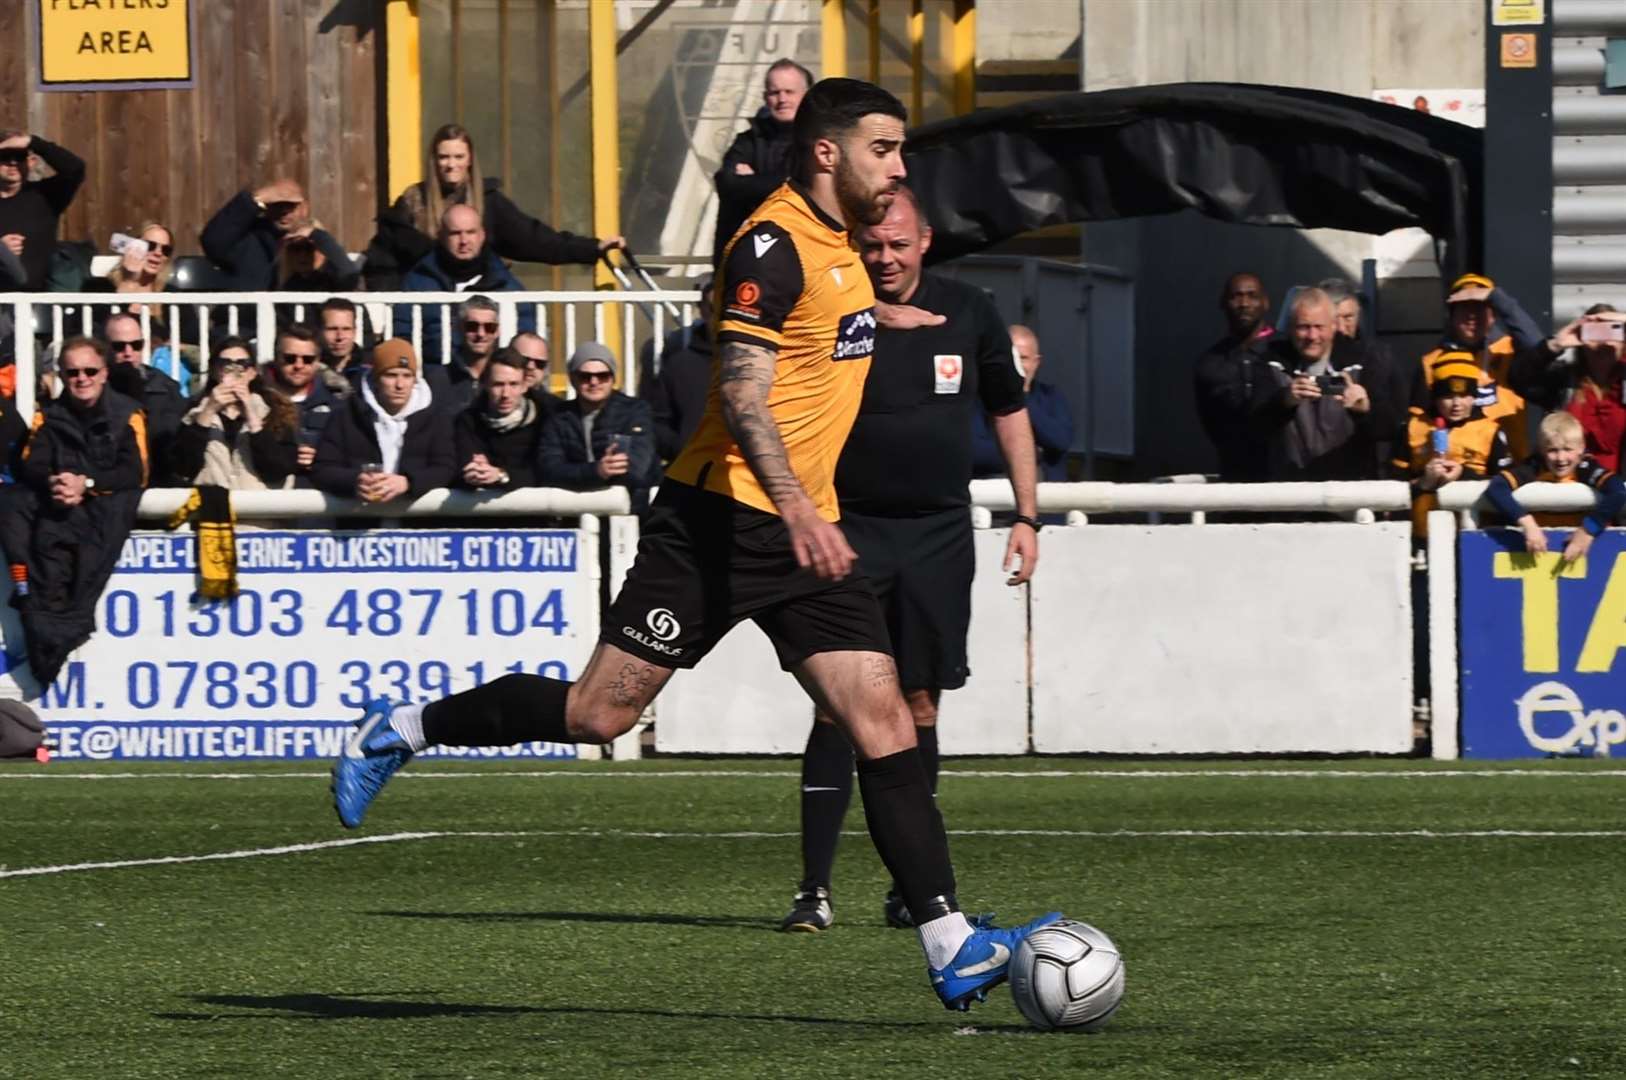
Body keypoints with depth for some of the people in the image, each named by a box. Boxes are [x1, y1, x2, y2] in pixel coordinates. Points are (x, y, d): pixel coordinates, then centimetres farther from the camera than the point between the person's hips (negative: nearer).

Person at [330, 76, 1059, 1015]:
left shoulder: (839, 244, 15)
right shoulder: (776, 244, -14)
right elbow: (742, 395, -22)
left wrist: (874, 314, 38)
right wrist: (796, 507, -32)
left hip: (805, 530, 8)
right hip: (724, 517, -8)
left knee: (886, 726, -4)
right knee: (601, 712, -7)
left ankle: (951, 946, -8)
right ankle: (403, 729, 13)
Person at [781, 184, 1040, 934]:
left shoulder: (968, 313, 4)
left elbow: (1009, 411, 15)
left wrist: (1025, 515, 10)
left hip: (939, 534, 3)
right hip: (850, 531, -3)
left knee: (919, 705, 5)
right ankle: (814, 887, -10)